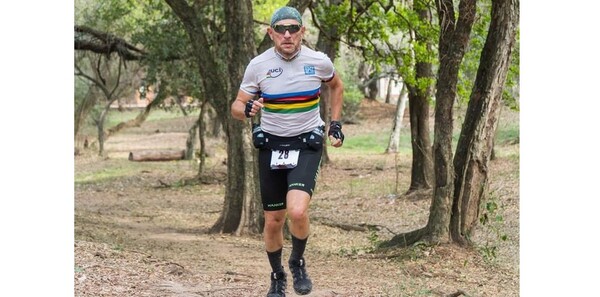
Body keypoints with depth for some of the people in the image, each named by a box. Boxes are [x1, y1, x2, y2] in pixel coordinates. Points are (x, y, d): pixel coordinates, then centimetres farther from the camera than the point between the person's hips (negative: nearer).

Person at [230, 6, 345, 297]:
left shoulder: (319, 61, -8)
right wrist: (247, 109, -25)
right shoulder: (258, 65, -9)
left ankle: (298, 262, 6)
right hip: (271, 145, 2)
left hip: (307, 144, -1)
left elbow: (336, 86, 15)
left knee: (297, 211, -24)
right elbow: (236, 107, -2)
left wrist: (336, 124, 9)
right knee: (273, 220, 8)